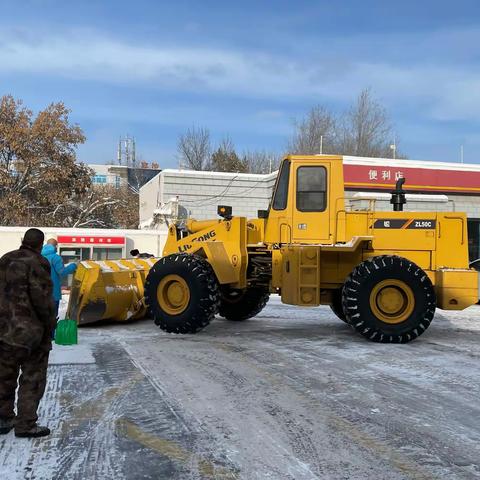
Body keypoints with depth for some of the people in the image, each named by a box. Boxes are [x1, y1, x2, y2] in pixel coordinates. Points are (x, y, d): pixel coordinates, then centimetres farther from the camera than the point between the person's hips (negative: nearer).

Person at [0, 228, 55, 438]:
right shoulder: (37, 263, -14)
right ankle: (25, 424, 5)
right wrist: (50, 324, -7)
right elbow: (41, 299, -18)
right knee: (33, 378, 3)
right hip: (30, 331, -7)